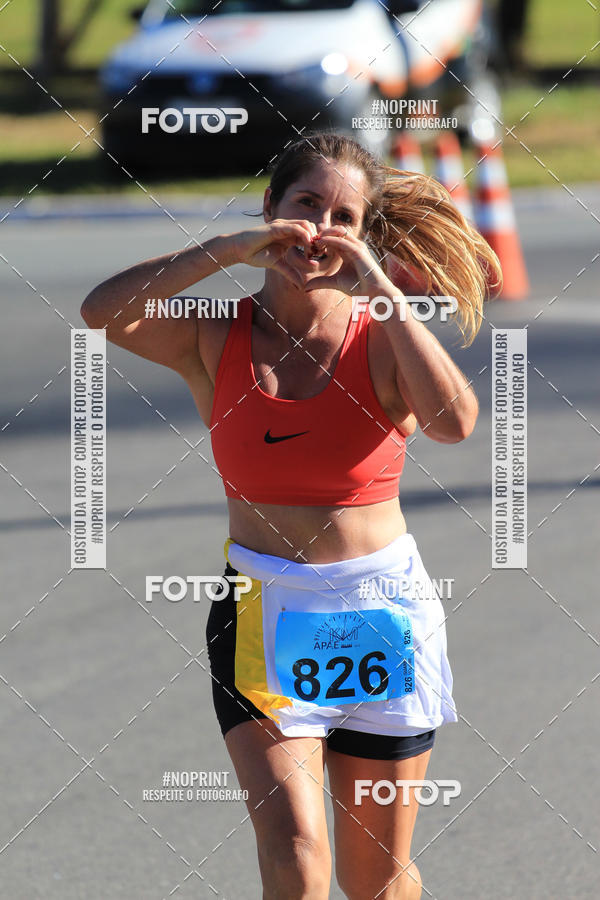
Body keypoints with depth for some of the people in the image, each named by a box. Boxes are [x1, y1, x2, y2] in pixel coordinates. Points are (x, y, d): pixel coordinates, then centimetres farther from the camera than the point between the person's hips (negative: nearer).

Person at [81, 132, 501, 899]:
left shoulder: (382, 340, -2)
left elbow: (454, 422, -23)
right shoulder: (215, 341, 0)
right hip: (261, 614, 0)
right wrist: (231, 250, -20)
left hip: (381, 616, 1)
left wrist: (382, 289, -22)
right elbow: (102, 312, -18)